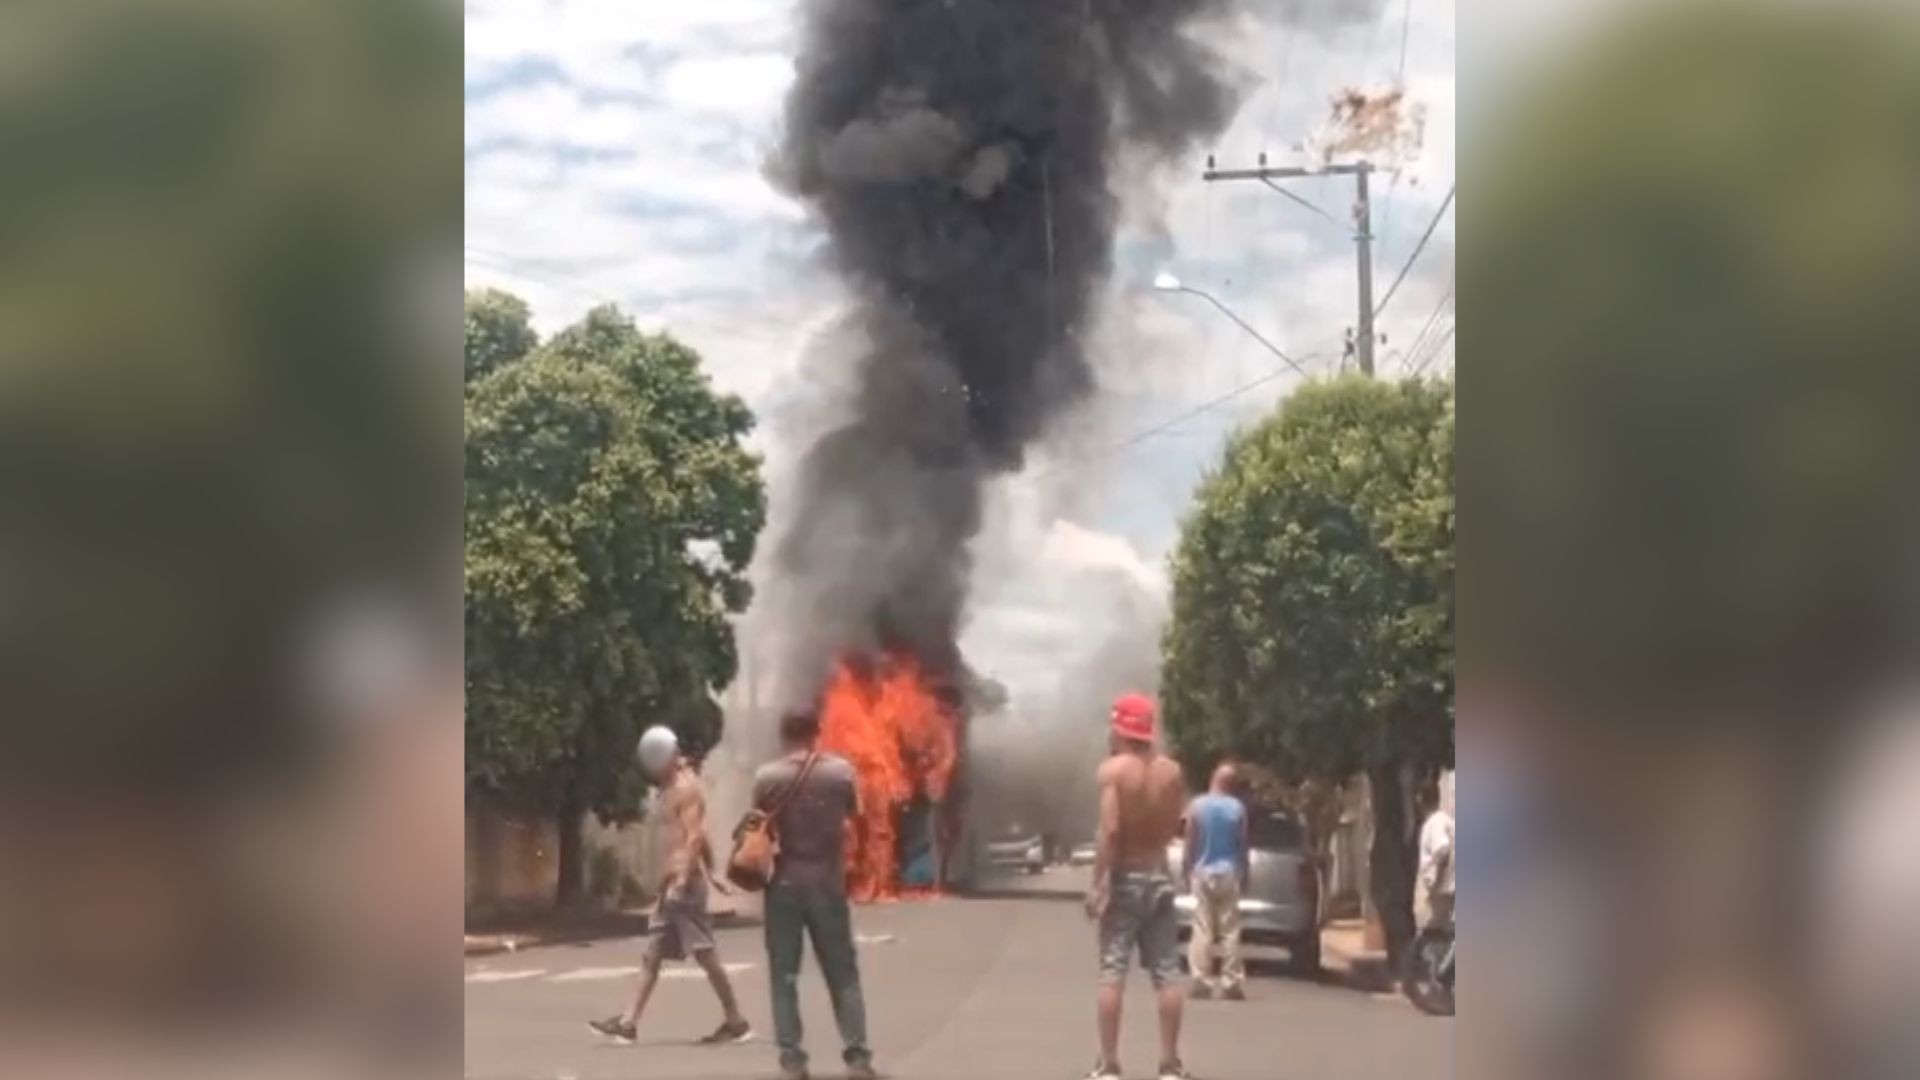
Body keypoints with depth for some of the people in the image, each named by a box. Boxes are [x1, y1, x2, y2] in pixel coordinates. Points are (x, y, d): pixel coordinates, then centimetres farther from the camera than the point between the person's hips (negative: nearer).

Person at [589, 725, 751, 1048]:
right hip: (676, 881, 10)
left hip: (685, 881, -10)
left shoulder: (686, 787, -11)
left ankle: (736, 1022, -1)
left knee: (705, 954, -7)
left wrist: (682, 878, -25)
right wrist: (709, 871, 24)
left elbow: (695, 837, -19)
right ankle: (628, 1023, 6)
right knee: (652, 955, 6)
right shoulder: (674, 787, 18)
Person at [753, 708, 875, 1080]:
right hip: (828, 882, 1)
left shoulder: (766, 777, -6)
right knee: (843, 974, 8)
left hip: (784, 883, 0)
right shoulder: (841, 771, -4)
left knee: (785, 975, 5)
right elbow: (856, 817, 7)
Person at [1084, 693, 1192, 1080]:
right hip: (1159, 876, 4)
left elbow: (1109, 829, -20)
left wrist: (1098, 883, -18)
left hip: (1124, 878, -4)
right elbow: (1175, 827, 4)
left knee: (1112, 971, -2)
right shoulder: (1172, 771, 2)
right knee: (1167, 971, 6)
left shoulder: (1113, 769, -12)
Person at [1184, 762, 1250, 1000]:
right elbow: (1242, 845, 2)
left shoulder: (1197, 806, -4)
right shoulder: (1237, 808, -3)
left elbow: (1190, 844, 0)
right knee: (1229, 931, 3)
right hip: (1229, 873, 0)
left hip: (1202, 873, 0)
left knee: (1202, 930, 1)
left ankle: (1201, 982, -3)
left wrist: (1189, 871, 10)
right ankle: (1231, 983, 2)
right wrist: (1244, 875, 12)